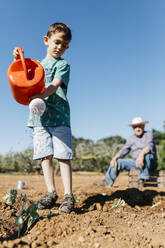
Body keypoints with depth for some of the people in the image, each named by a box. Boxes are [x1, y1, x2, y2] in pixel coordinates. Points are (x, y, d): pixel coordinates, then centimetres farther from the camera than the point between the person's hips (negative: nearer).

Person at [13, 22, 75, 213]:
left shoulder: (63, 65, 6)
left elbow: (55, 85, -11)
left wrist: (41, 95, -30)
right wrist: (18, 61, 7)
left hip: (59, 115, -4)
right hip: (39, 117, 4)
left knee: (63, 155, -7)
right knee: (45, 155, 2)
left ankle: (68, 195, 0)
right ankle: (51, 193, 11)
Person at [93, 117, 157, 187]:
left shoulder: (149, 135, -5)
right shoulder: (131, 138, 11)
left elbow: (149, 146, -25)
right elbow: (124, 150, 8)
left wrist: (141, 154, -45)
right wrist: (115, 158, -10)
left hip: (150, 162, -5)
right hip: (136, 162, 5)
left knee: (146, 153, -37)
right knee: (118, 162, -9)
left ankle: (143, 178, -33)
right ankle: (107, 181, -16)